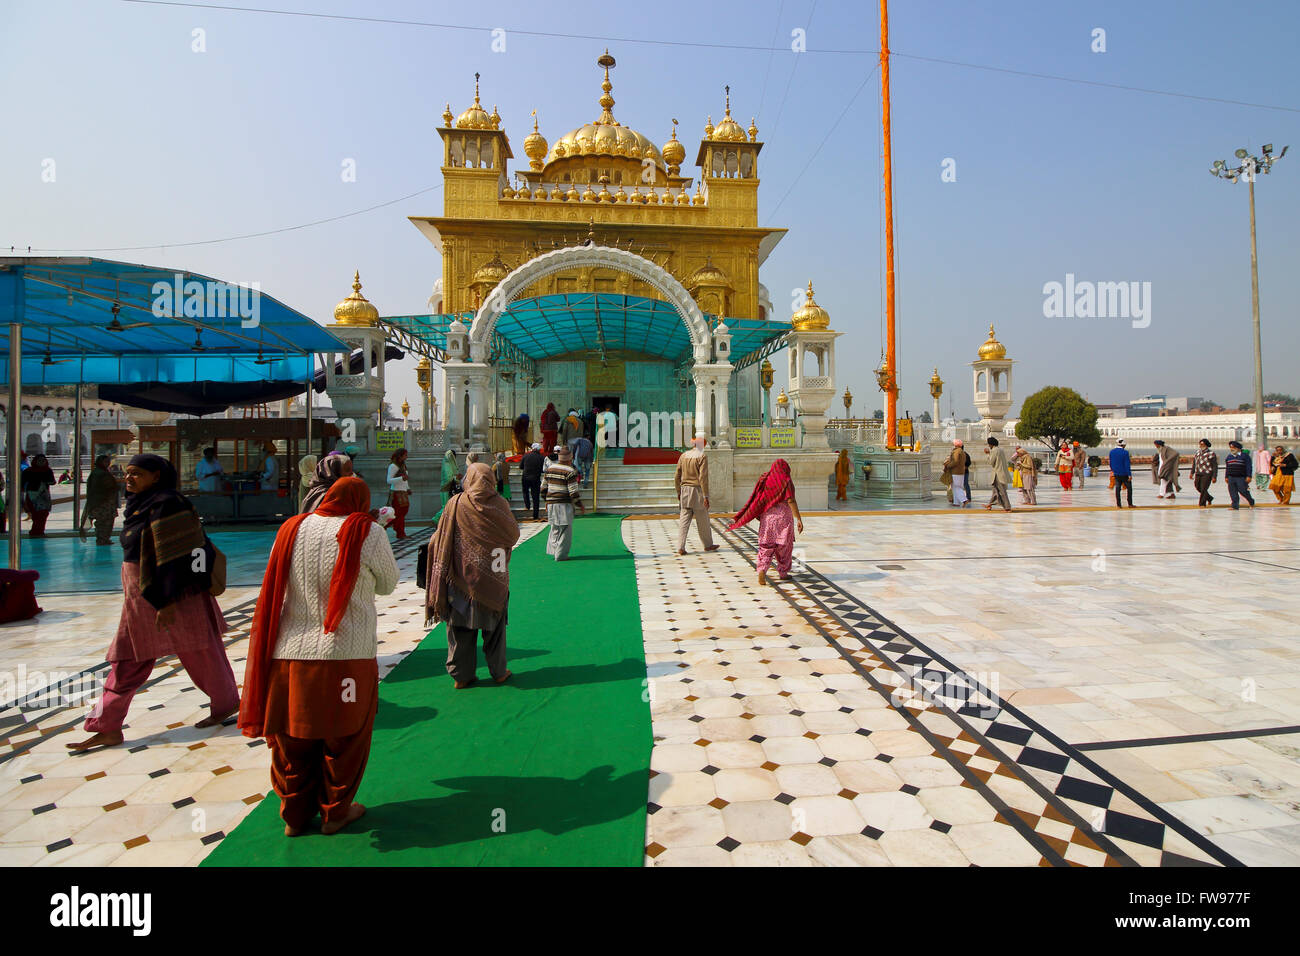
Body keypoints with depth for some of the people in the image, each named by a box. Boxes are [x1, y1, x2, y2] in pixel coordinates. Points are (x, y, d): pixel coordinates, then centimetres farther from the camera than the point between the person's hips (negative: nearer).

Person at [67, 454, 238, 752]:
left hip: (173, 597, -10)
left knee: (200, 655, 5)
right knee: (126, 661, 11)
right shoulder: (139, 505, 11)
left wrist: (168, 602, -24)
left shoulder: (166, 505, -18)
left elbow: (174, 559, -22)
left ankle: (226, 703, 24)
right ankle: (108, 728, 19)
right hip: (140, 599, 10)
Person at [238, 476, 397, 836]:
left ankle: (295, 814, 32)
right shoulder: (367, 533, -9)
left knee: (292, 739, 17)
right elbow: (388, 585, 3)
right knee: (344, 737, 14)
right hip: (344, 655, -4)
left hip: (288, 653, 4)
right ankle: (335, 812, 28)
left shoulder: (290, 529, 4)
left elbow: (276, 588, 13)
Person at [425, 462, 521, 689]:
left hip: (461, 579, 0)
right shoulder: (499, 504, -8)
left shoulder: (456, 504, -8)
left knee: (460, 627, 10)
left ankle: (462, 675, 16)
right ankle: (499, 672, 22)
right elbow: (514, 534, 2)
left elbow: (439, 540, -4)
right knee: (494, 627, 14)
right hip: (493, 581, 1)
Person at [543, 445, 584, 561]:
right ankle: (561, 555, 1)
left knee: (555, 528, 19)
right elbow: (573, 492, -14)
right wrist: (580, 506, -3)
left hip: (551, 503, 7)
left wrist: (547, 501, 25)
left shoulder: (550, 468, 9)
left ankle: (552, 550, 20)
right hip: (564, 504, -7)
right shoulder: (570, 471, -11)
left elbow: (543, 487, 14)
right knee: (565, 529, 0)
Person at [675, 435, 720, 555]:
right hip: (697, 491, -5)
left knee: (684, 520, 4)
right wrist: (706, 496, -15)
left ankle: (680, 547, -2)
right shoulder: (702, 457, -9)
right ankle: (708, 544, 23)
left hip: (685, 491, 5)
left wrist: (678, 493, 20)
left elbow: (677, 477, 11)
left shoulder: (683, 456, 8)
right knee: (702, 520, 8)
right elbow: (703, 477, -16)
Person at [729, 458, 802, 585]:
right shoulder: (786, 481, -6)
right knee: (784, 545, 12)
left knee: (766, 546, 5)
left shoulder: (764, 479, 5)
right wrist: (799, 519, -14)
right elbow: (791, 501, -15)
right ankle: (783, 573, 21)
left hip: (767, 517, 3)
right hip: (784, 517, -3)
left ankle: (762, 570, -16)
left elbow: (757, 501, 4)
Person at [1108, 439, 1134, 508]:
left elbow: (1110, 463, 11)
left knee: (1117, 488, 6)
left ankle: (1118, 504, 5)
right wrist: (1129, 474, -12)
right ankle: (1130, 504, 10)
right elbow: (1127, 464, -15)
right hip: (1124, 474, -4)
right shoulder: (1125, 452, -14)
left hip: (1116, 474, 4)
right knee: (1129, 488, 8)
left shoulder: (1112, 452, 1)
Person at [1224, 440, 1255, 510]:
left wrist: (1248, 476, -11)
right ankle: (1235, 506, 4)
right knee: (1233, 493, 0)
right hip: (1231, 477, 5)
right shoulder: (1228, 456, 15)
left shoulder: (1245, 456, 0)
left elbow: (1249, 467, -3)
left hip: (1241, 478, -4)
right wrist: (1226, 477, 16)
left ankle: (1251, 502, 21)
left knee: (1243, 491, -5)